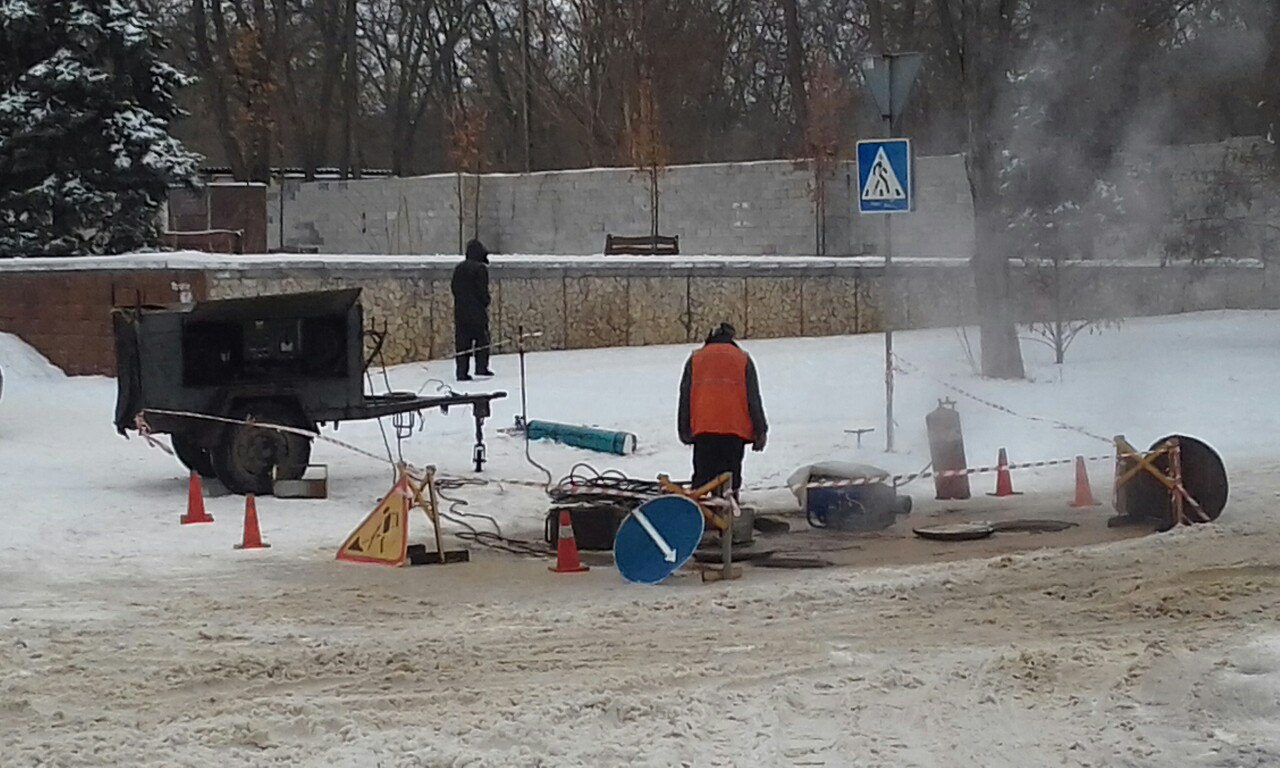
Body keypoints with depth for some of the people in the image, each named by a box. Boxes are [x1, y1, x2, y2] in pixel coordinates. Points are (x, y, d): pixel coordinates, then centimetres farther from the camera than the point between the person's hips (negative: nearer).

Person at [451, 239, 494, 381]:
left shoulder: (458, 268, 12)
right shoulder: (480, 268, -10)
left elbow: (454, 287, 14)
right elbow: (483, 290, -12)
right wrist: (485, 302, 3)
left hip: (460, 311, 6)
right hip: (477, 311, -6)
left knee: (462, 342, 5)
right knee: (482, 339, 5)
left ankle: (462, 371, 1)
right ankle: (481, 367, 4)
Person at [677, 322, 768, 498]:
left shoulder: (695, 360, 14)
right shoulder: (743, 360, 11)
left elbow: (685, 398, 10)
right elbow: (754, 399, 7)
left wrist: (685, 431, 14)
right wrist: (760, 431, 10)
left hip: (703, 430, 1)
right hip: (735, 430, -1)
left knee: (702, 478, 2)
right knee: (731, 478, 2)